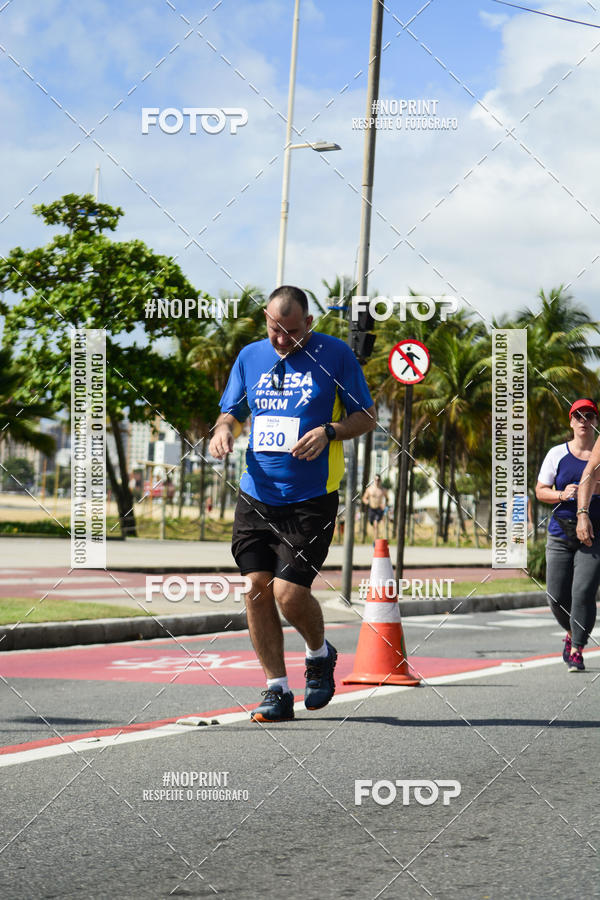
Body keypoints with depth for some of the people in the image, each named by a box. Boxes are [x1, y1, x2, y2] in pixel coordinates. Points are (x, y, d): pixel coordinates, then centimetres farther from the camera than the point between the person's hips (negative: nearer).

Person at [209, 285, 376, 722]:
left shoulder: (335, 354, -2)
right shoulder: (250, 357, 10)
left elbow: (367, 416, 2)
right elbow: (232, 411, 21)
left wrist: (329, 431, -16)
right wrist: (224, 429, -3)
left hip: (311, 500, -4)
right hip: (256, 494, 5)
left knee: (289, 592, -11)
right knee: (257, 588, -2)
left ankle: (320, 654, 20)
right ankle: (277, 690, 9)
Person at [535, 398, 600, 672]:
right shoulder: (557, 454, 6)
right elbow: (540, 491, 8)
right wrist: (562, 495, -11)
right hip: (561, 535, 2)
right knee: (557, 596, 2)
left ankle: (577, 650, -5)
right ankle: (572, 632, 32)